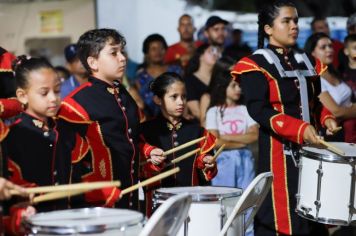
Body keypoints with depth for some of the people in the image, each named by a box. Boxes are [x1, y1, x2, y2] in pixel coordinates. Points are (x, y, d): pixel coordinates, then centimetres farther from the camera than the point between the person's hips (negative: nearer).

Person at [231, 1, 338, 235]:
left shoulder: (308, 64, 14)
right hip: (278, 149, -7)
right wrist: (299, 128, -28)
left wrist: (325, 118, 0)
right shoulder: (256, 66, -7)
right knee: (277, 217, -6)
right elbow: (259, 110, -17)